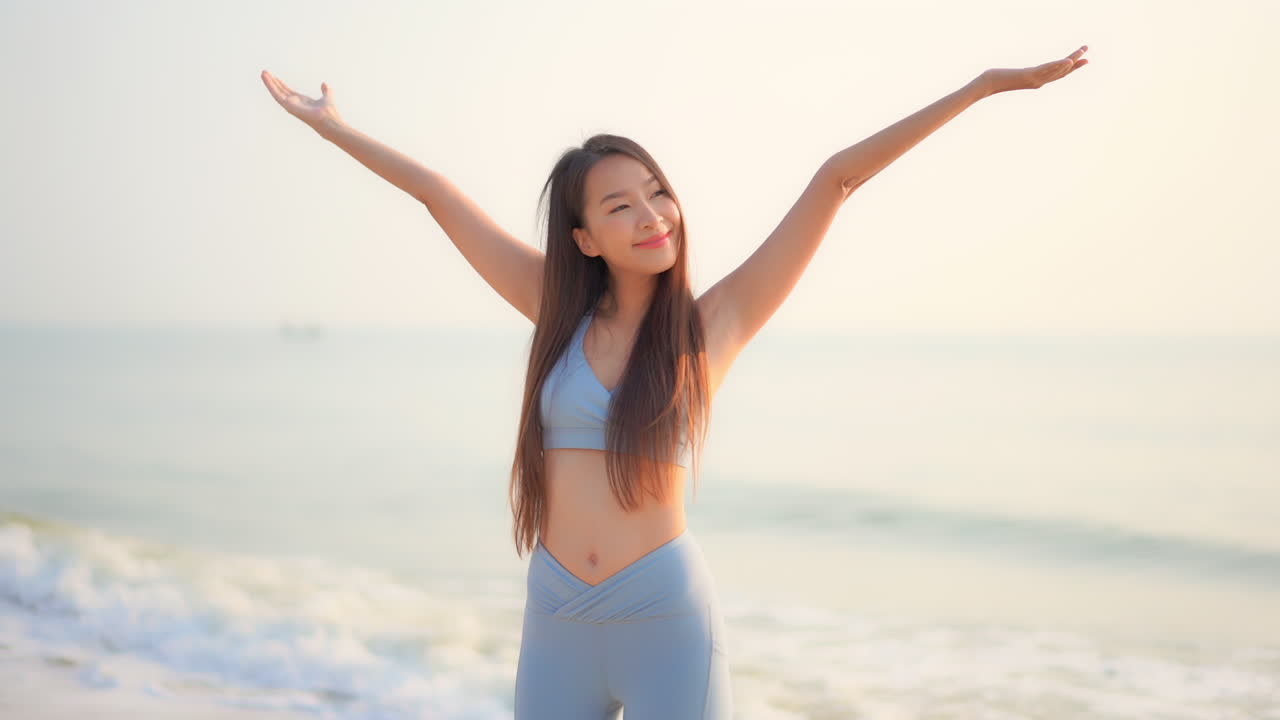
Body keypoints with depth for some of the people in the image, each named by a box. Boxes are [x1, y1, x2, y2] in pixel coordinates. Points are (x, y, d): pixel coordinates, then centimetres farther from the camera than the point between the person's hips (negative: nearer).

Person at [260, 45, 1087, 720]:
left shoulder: (715, 322, -2)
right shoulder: (561, 313, 5)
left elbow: (837, 179, -3)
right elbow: (441, 196, 12)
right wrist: (337, 129, 21)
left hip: (670, 626, -3)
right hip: (558, 627, 3)